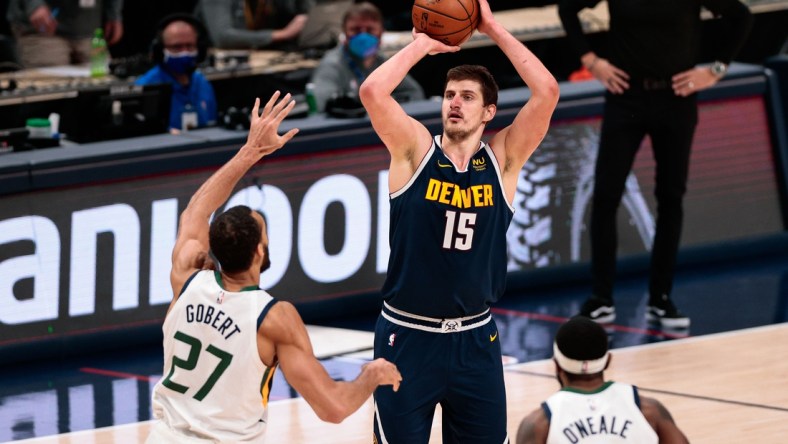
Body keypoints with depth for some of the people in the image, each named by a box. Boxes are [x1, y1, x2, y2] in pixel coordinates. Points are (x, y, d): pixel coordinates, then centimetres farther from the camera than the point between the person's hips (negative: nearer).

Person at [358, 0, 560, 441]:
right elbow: (372, 91, -20)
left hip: (475, 338, 2)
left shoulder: (503, 159, -1)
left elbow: (547, 91, -12)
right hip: (408, 336, -2)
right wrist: (423, 44, -8)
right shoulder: (416, 149, -4)